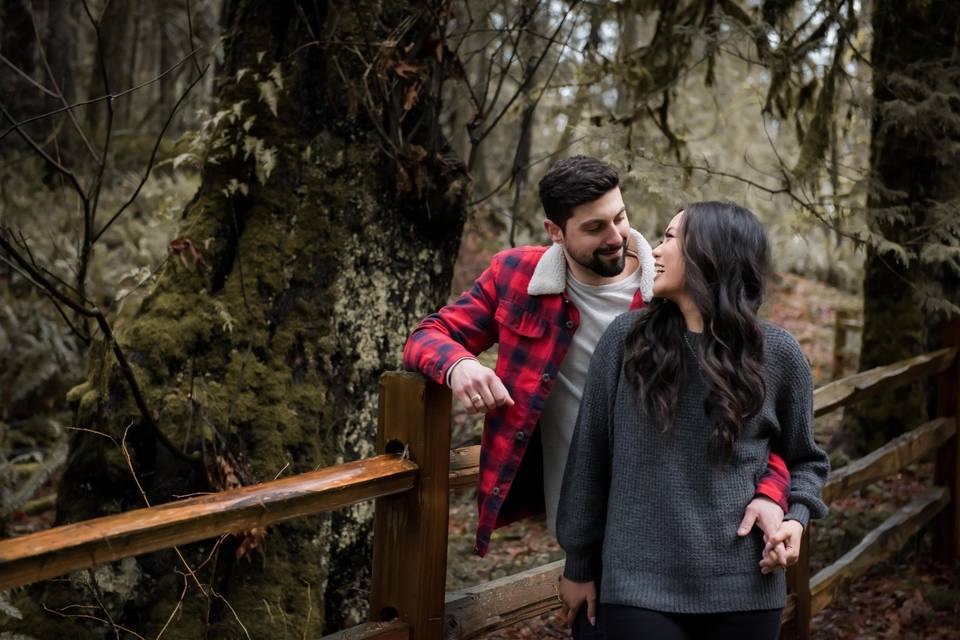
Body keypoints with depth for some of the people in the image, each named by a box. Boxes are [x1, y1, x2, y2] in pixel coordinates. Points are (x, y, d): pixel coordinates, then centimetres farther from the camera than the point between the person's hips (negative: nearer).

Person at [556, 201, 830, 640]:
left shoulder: (777, 353, 1)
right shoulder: (625, 339, -1)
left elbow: (804, 460, 14)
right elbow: (590, 457, 4)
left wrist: (796, 516, -6)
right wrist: (579, 563, 6)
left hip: (744, 587, 1)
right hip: (640, 585, -1)